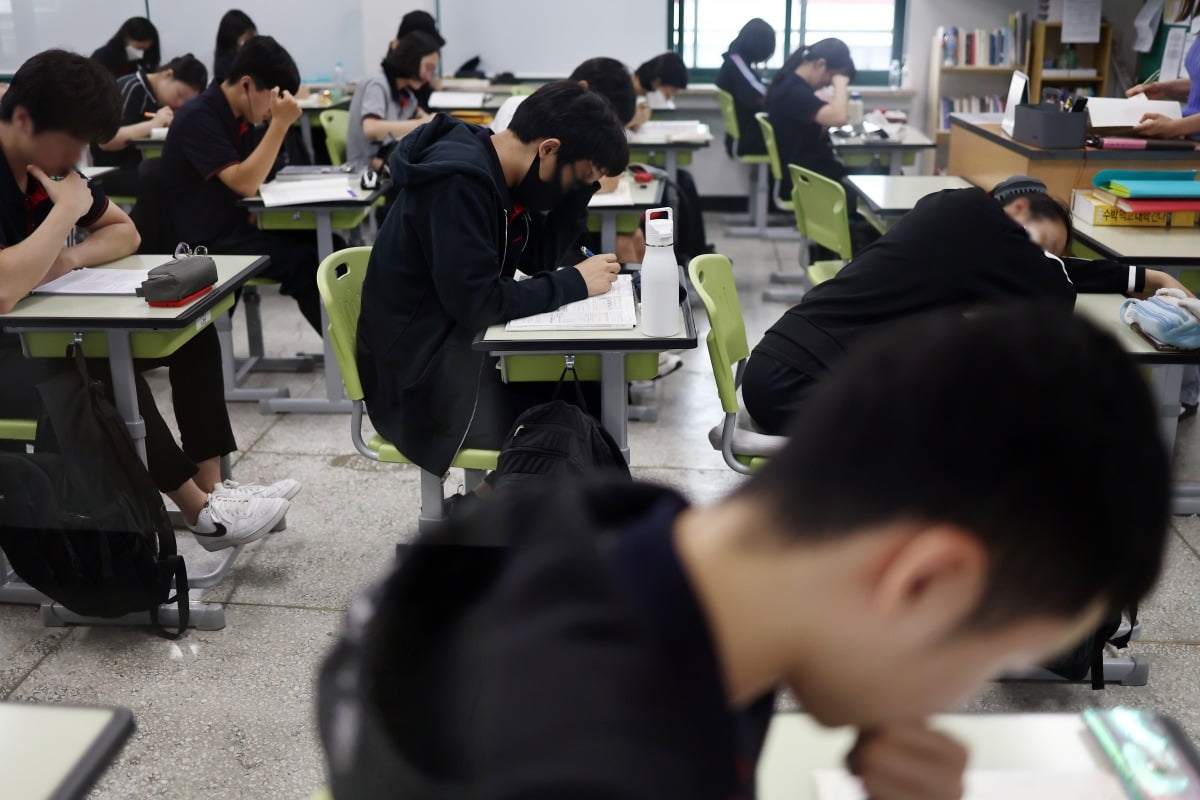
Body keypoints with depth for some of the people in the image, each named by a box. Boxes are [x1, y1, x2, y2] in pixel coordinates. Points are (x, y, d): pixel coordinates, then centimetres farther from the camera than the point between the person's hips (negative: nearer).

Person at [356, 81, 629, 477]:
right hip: (424, 377, -10)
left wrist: (580, 180, -3)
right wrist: (575, 283, -19)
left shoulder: (497, 170, 6)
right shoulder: (458, 181, -24)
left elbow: (539, 259, 8)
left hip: (462, 346, 10)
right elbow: (476, 302, -28)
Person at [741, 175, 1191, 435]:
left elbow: (1050, 270, 24)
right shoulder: (972, 213, -10)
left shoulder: (954, 215, 16)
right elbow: (1057, 294, -3)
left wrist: (1144, 278, 26)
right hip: (794, 378, -10)